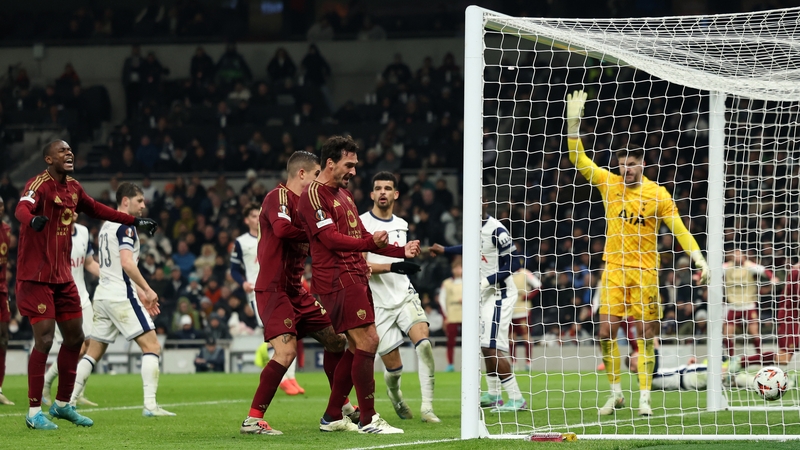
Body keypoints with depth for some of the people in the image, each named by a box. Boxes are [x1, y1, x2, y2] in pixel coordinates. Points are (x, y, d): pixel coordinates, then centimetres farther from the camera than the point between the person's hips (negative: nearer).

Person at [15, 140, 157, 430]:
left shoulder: (73, 187, 11)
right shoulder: (39, 184, -15)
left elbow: (96, 209, 27)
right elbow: (22, 209, -35)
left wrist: (134, 221, 28)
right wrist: (32, 220, -58)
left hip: (63, 276, 8)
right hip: (36, 276, -8)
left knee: (74, 337, 11)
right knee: (44, 338, -13)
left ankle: (62, 404, 25)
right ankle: (34, 413, -5)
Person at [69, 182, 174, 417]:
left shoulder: (106, 226, 18)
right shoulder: (125, 227, -11)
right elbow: (127, 264, -23)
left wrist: (139, 293, 23)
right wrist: (148, 290, -15)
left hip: (103, 295, 9)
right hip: (121, 297, -9)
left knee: (93, 352, 14)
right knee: (151, 346, -6)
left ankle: (68, 402, 10)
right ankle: (150, 404, -15)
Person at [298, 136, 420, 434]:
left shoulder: (344, 194, 22)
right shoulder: (314, 195, -9)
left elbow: (360, 236, 27)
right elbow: (331, 239, -19)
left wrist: (402, 251, 18)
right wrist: (371, 242, -29)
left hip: (355, 276, 10)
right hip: (337, 278, -10)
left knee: (357, 347, 10)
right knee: (368, 341, -14)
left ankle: (332, 415, 19)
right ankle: (368, 419, -10)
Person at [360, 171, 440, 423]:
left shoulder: (401, 225, 13)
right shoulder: (362, 223, -6)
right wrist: (392, 266, -25)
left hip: (405, 296, 4)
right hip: (379, 304, -4)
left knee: (423, 340, -24)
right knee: (393, 367, -1)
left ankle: (427, 406, -23)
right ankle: (394, 394, 36)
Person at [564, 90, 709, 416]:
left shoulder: (657, 194, -2)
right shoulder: (609, 184, 3)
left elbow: (678, 228, -2)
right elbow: (579, 159, 1)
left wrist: (698, 258, -13)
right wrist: (573, 123, -10)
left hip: (644, 271, -2)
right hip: (614, 269, 2)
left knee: (645, 334, -2)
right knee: (606, 331, -5)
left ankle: (644, 397, 4)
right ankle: (616, 393, 8)